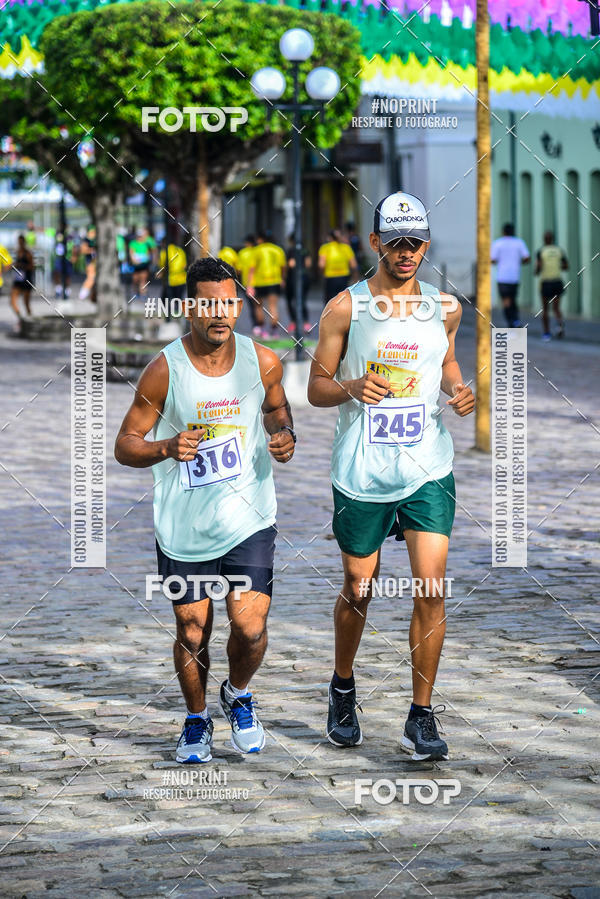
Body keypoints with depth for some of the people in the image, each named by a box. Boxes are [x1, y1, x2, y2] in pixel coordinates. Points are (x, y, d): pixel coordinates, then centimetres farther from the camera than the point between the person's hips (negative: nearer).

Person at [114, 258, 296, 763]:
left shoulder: (263, 362, -5)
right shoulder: (165, 371, -12)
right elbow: (125, 445, -6)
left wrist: (285, 436, -5)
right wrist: (166, 448, -26)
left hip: (249, 519, 1)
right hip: (185, 527, -1)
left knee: (250, 627, -9)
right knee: (192, 634, 6)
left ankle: (239, 695, 24)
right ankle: (197, 719, 33)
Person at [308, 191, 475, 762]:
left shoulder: (444, 307, 6)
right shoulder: (345, 307, -3)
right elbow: (316, 388, 1)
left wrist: (458, 391, 1)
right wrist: (352, 387, -20)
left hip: (428, 470, 2)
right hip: (362, 473, -2)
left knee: (430, 590, -9)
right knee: (358, 589, 10)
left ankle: (421, 718, 0)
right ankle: (343, 690, 36)